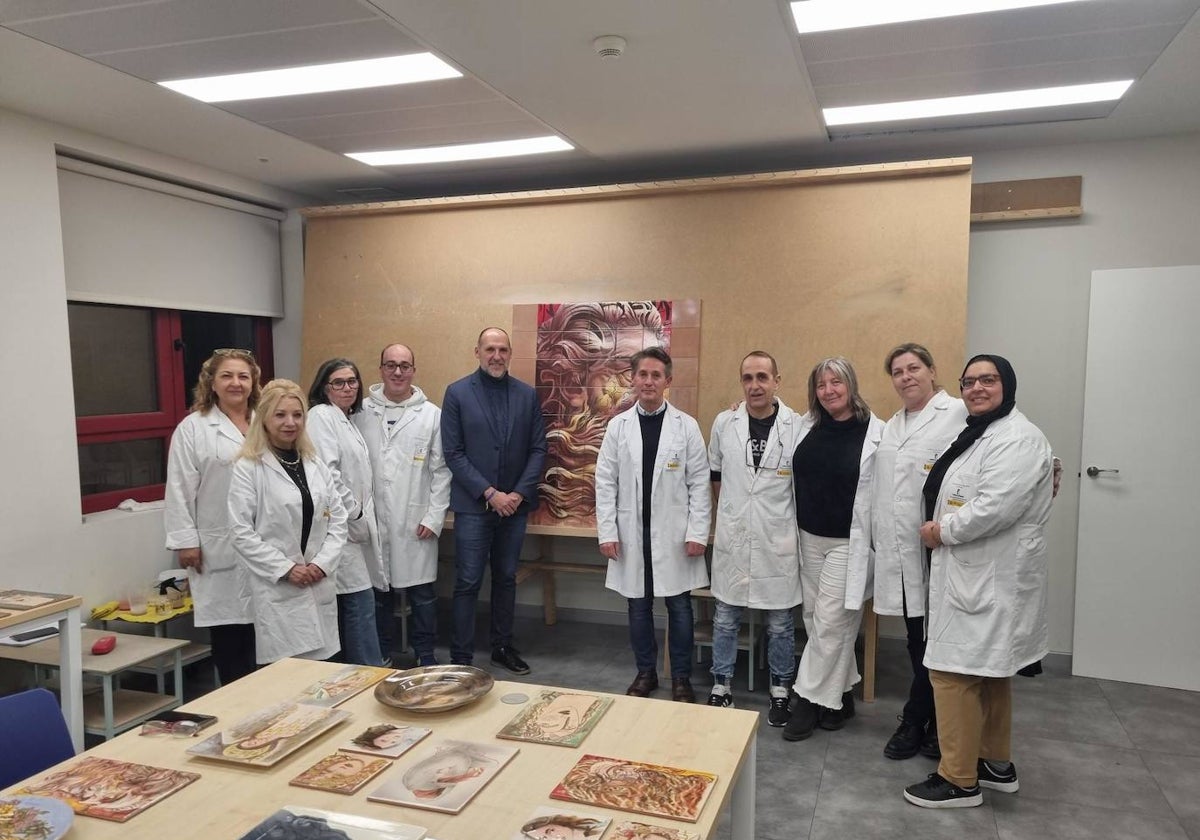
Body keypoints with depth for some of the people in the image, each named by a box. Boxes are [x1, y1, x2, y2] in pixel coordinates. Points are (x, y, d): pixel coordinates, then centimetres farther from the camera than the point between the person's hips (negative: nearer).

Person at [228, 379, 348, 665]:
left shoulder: (316, 466, 11)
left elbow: (338, 520, 9)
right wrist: (285, 569, -12)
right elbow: (242, 533, -9)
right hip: (277, 590, -5)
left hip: (319, 587, 5)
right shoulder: (248, 469, -5)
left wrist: (323, 563, -4)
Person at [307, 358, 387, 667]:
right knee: (360, 603, -8)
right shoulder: (321, 416, -9)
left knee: (351, 606, 11)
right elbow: (328, 473, -20)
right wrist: (355, 515, -13)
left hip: (355, 525, 9)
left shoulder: (348, 420, 19)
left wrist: (364, 517, 12)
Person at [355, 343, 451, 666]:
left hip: (416, 521, -1)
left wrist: (434, 517, -5)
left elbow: (441, 470, -1)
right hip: (372, 519, 1)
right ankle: (380, 655, 28)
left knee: (422, 591, 6)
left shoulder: (432, 414, -1)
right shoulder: (362, 411, 2)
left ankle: (426, 656, 21)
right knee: (378, 589, 12)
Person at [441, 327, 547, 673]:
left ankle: (503, 646, 28)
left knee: (506, 578, 14)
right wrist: (489, 493, -13)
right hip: (473, 505, -3)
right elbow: (453, 453, -7)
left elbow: (538, 449, 3)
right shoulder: (457, 393, -4)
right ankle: (461, 658, 11)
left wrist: (519, 493, -8)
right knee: (468, 583, 1)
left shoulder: (527, 394, 4)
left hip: (515, 503, 3)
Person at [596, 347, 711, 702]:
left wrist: (698, 532, -8)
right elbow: (606, 483, 1)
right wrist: (607, 532, -4)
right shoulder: (618, 426, 2)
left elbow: (699, 483, -3)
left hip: (674, 533, -1)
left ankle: (681, 678, 22)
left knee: (679, 607, 7)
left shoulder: (687, 426, -2)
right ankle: (645, 672, 28)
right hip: (632, 533, 2)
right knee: (638, 607, 11)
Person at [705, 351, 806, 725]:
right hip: (732, 539, 2)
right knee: (725, 619, 13)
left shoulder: (798, 426, -8)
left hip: (778, 540, -2)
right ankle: (721, 686, 28)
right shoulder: (724, 423, -1)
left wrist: (796, 528, 3)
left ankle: (780, 690, 30)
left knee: (780, 623, 12)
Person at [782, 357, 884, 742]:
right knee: (816, 620, 13)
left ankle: (808, 700, 13)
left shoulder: (876, 432, -12)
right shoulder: (808, 427, 4)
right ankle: (840, 696, 29)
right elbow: (798, 480, 18)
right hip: (809, 538, 6)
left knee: (829, 623, 0)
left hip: (848, 543, -6)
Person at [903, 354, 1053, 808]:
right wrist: (942, 528, 9)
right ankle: (996, 763, 32)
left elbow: (995, 507, -27)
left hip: (991, 578, -11)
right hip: (976, 573, 11)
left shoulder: (1018, 439, -17)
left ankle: (959, 780, 6)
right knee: (987, 670, 19)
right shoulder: (980, 433, 15)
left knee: (954, 670, -6)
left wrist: (942, 531, -15)